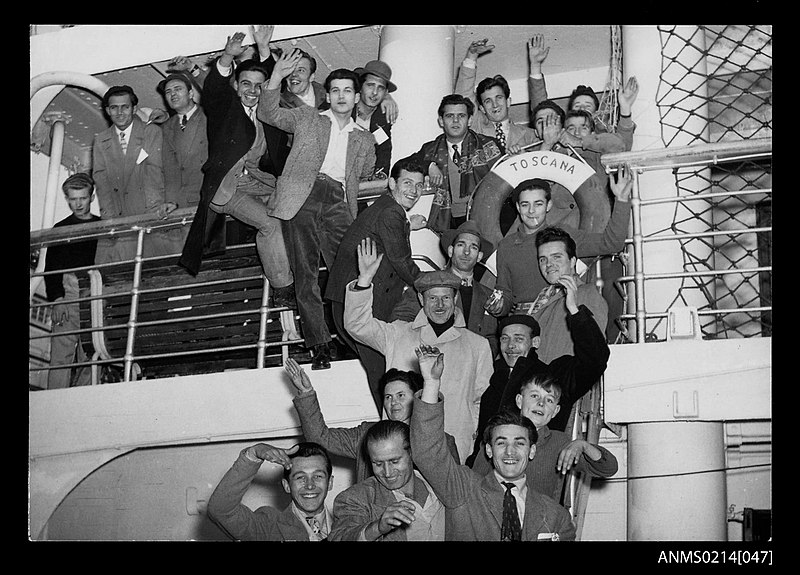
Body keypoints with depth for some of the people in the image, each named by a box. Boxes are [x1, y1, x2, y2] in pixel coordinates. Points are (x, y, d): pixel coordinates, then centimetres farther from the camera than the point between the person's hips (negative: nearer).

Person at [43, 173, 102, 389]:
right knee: (61, 354, -10)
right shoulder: (60, 229, 14)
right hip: (68, 294, -1)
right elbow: (51, 268, 7)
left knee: (91, 356, -4)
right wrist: (56, 298, -7)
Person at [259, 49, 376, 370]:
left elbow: (364, 175, 30)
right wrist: (276, 77, -3)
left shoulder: (364, 139, 24)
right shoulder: (307, 118, 17)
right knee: (306, 273, -8)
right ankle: (319, 345, -7)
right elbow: (268, 114, 8)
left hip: (339, 202, 2)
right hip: (302, 197, -2)